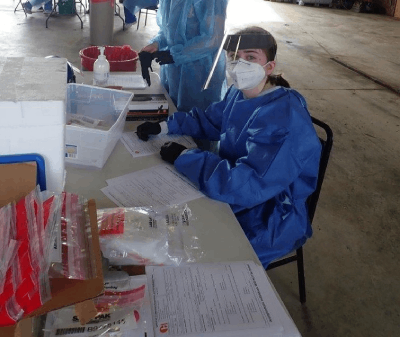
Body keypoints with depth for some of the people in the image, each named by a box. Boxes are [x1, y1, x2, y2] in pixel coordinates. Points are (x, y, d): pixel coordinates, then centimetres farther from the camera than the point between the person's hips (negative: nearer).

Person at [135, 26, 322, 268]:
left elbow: (248, 185, -37)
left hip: (265, 223, -8)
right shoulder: (240, 94, -2)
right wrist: (164, 126, 2)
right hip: (235, 197, 8)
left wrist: (184, 157, -28)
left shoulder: (284, 120, -30)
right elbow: (208, 120, 16)